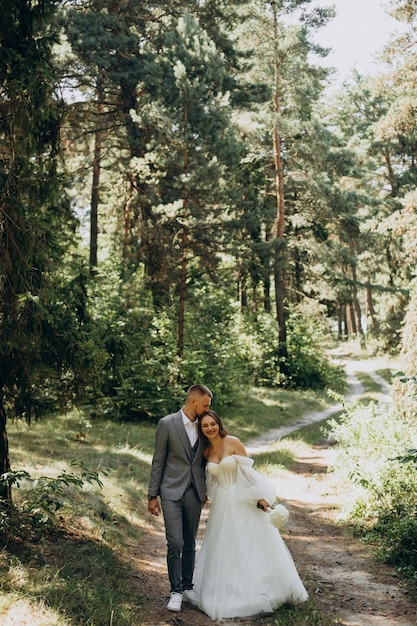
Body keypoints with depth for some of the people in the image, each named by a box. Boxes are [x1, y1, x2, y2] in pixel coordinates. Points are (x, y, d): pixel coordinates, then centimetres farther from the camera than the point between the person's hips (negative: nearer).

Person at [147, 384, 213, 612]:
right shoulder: (167, 424, -7)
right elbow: (158, 461, -4)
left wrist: (206, 490, 15)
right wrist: (153, 495, -3)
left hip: (195, 493, 4)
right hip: (172, 492, -4)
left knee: (190, 544, 12)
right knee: (175, 543, -8)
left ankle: (187, 585, 26)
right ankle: (175, 591, 7)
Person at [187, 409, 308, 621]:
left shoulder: (233, 442, -12)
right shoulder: (206, 451, 3)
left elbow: (248, 471, -11)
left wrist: (260, 496, -14)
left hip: (243, 501, -5)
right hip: (222, 505, 5)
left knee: (252, 546, 3)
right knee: (223, 549, 10)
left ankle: (259, 591, 18)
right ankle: (227, 593, 24)